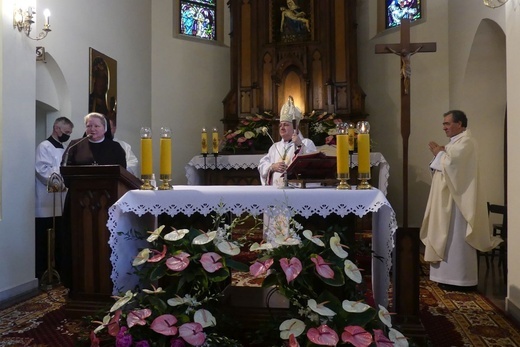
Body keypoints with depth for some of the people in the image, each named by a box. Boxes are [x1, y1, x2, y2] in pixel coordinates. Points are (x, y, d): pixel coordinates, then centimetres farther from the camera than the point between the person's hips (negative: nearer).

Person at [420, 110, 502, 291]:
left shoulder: (466, 141, -12)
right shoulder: (457, 141, 19)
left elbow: (452, 162, -24)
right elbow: (447, 164, 19)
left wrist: (439, 152, -7)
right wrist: (440, 153, 1)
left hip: (458, 199, -10)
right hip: (449, 198, 10)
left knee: (457, 238, -6)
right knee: (450, 238, 11)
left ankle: (462, 279, 2)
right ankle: (452, 276, 18)